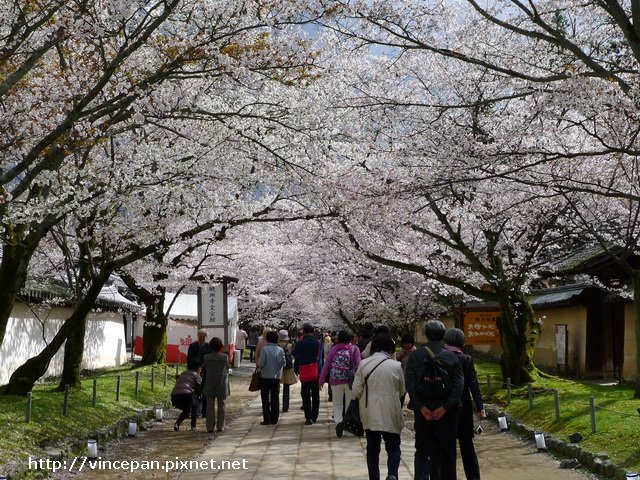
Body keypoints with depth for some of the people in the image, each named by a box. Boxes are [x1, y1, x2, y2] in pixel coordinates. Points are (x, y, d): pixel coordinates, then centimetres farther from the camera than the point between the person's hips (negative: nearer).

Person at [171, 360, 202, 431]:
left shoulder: (183, 374, 32)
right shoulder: (196, 375, 13)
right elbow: (200, 388, 6)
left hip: (174, 397, 6)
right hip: (186, 396, -6)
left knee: (186, 410, 32)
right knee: (195, 405, 28)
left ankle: (177, 423, 9)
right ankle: (193, 426, 19)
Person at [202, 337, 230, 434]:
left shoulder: (206, 357, -8)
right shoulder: (225, 357, -9)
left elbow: (205, 368, 4)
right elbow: (227, 369, 3)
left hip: (210, 384, 0)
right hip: (222, 384, 0)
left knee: (210, 405, 7)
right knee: (221, 405, 9)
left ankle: (210, 427, 6)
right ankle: (220, 427, 11)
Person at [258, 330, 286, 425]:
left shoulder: (264, 349, -13)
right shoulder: (280, 349, -3)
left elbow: (261, 363, -16)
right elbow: (283, 363, -1)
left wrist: (259, 364, 6)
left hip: (265, 376, -3)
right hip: (277, 376, 3)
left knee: (265, 399, 5)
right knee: (275, 398, 11)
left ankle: (267, 419, 2)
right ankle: (274, 419, 12)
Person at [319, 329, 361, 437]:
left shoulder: (334, 349, 2)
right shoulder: (354, 349, -1)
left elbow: (326, 365, 2)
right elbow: (358, 365, -8)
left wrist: (321, 380, 8)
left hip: (336, 380, 1)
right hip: (350, 380, -1)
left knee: (337, 403, 14)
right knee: (350, 403, 12)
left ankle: (338, 421, -10)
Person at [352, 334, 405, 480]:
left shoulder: (363, 364, -5)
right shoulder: (396, 365, -8)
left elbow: (356, 391, -3)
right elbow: (401, 390, 4)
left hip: (369, 413, 2)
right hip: (389, 414, -2)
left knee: (372, 448, 15)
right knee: (393, 447, 9)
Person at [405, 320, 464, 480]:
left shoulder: (416, 356, -3)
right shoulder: (452, 357, -3)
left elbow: (410, 383, -11)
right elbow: (459, 385, -10)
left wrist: (421, 406, -11)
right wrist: (445, 407, -13)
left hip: (423, 411, 0)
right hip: (446, 412, 0)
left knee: (422, 450, 7)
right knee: (446, 451, 12)